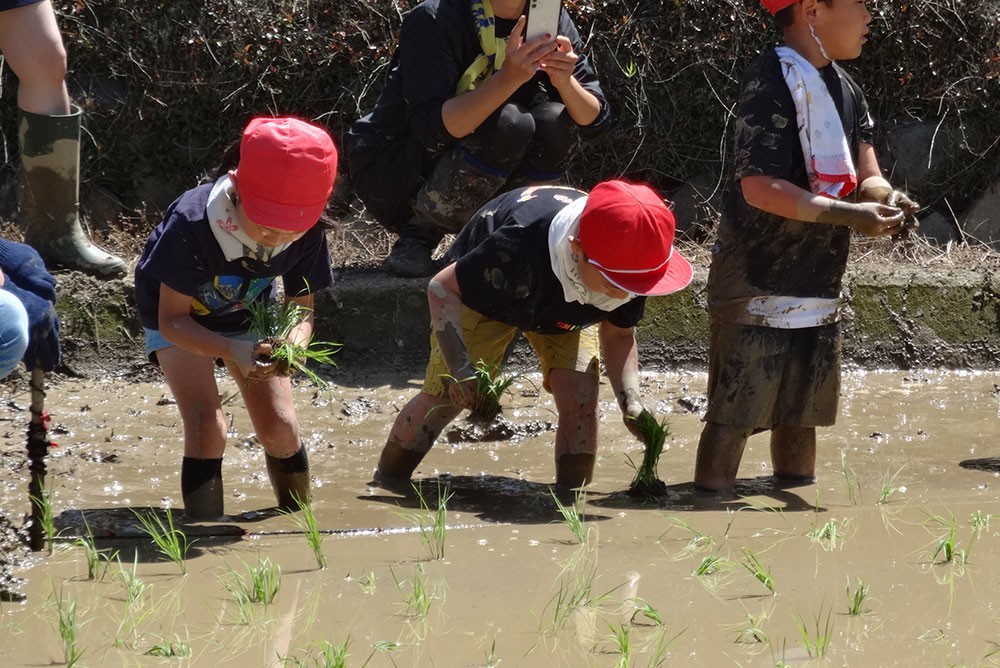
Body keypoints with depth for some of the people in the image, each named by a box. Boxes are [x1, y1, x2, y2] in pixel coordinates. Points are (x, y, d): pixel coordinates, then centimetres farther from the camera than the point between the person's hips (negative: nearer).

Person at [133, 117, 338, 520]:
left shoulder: (307, 234, -27)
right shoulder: (192, 225, -40)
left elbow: (301, 308, -13)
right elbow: (173, 320, -31)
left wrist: (295, 342, -38)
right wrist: (231, 350, -49)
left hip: (247, 316, 3)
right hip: (182, 318, -3)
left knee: (280, 428, -4)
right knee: (206, 425, -23)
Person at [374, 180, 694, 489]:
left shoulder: (629, 273, -33)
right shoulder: (520, 246, -48)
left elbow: (618, 336, -12)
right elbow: (442, 288, -33)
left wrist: (631, 400, -28)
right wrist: (460, 368, -43)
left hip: (567, 310, 3)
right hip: (480, 292, -3)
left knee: (580, 394, -17)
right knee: (444, 395, -7)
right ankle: (386, 479, 15)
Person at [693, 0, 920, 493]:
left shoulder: (845, 90, 12)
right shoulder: (771, 79, -16)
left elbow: (866, 177, 10)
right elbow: (760, 187, -22)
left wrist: (885, 197, -13)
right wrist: (849, 216, -24)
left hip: (817, 286, 9)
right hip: (757, 284, -9)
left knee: (800, 415, 14)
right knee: (734, 415, -8)